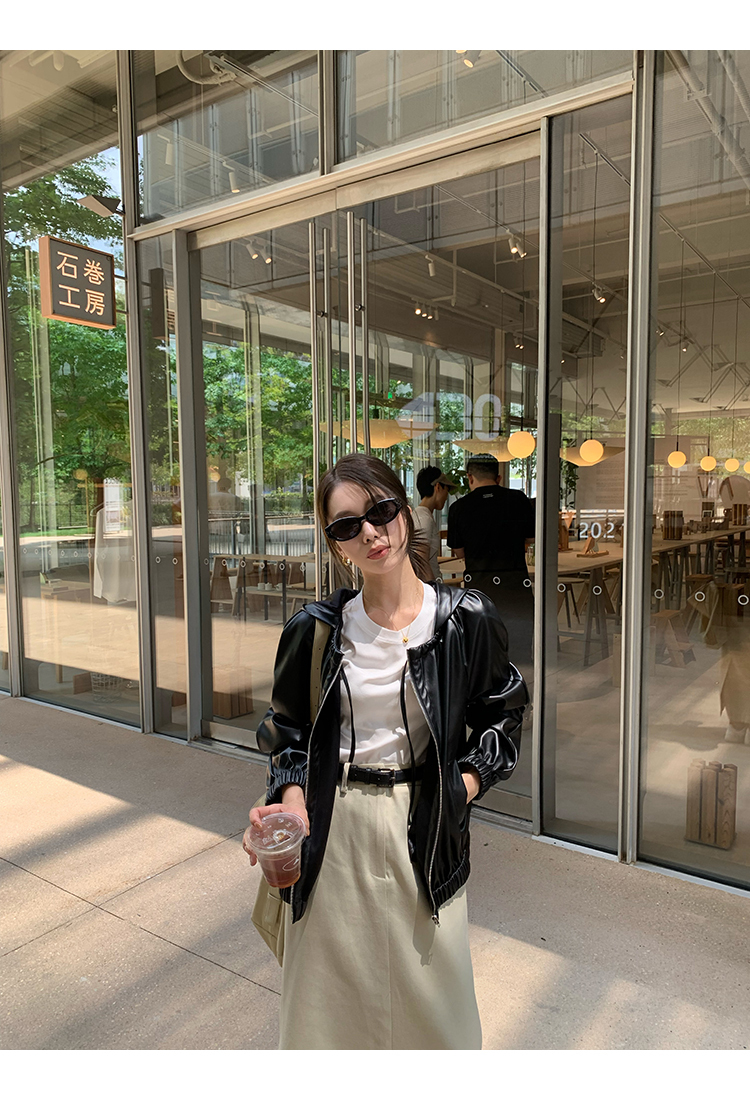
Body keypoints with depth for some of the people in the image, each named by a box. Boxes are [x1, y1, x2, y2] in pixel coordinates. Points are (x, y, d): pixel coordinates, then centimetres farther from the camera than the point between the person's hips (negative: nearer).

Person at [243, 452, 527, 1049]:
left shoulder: (467, 619, -6)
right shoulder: (315, 629, -3)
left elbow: (502, 717, 5)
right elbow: (287, 731, 7)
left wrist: (461, 788, -7)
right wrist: (292, 801, -9)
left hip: (425, 831, 0)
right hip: (332, 828, 1)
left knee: (430, 995, 12)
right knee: (332, 997, 14)